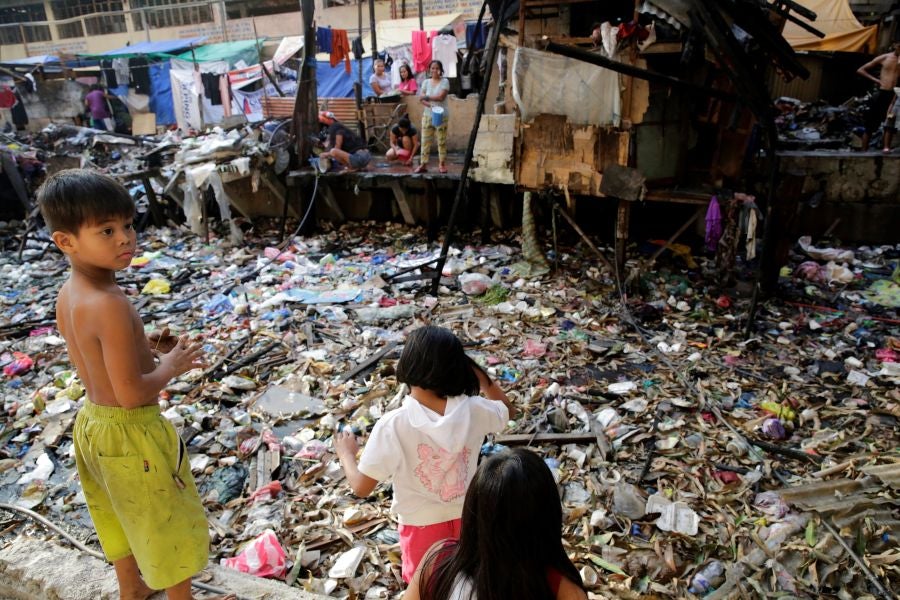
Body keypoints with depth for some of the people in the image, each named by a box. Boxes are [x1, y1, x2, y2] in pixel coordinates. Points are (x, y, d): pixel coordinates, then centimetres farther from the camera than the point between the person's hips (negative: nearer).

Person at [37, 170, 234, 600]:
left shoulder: (67, 295, -2)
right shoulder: (109, 304, -31)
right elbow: (132, 394, -30)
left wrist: (147, 343, 2)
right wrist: (171, 366, -14)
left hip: (91, 422, 9)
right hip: (131, 432, -9)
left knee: (122, 514, 30)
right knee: (165, 521, 15)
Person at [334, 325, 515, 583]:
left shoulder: (392, 426, -28)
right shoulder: (473, 410, -20)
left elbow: (361, 487, -18)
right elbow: (505, 407, 5)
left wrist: (346, 453, 2)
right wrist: (471, 366, -5)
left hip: (422, 528, -2)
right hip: (466, 520, 3)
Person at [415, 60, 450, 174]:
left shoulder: (445, 81, -4)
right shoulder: (426, 82, 6)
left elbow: (441, 97, -17)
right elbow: (421, 98, -2)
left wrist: (427, 97, -10)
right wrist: (431, 105, -19)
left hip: (441, 116, -3)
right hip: (427, 115, 3)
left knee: (442, 140, 2)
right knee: (425, 140, 2)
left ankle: (442, 164, 10)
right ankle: (423, 164, 6)